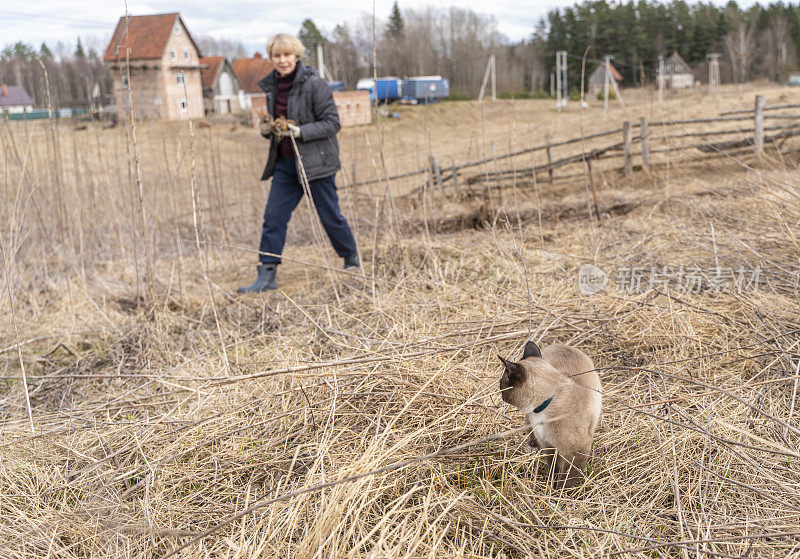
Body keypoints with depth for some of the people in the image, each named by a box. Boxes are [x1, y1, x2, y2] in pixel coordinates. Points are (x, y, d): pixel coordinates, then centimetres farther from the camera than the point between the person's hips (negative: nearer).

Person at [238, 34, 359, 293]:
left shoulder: (314, 84, -12)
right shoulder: (272, 85, 9)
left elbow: (332, 123, -12)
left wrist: (301, 132, -23)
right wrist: (266, 129, -1)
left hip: (315, 161, -6)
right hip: (285, 162, 6)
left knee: (330, 215, 4)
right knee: (273, 215, 0)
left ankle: (352, 261, 28)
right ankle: (266, 275, 5)